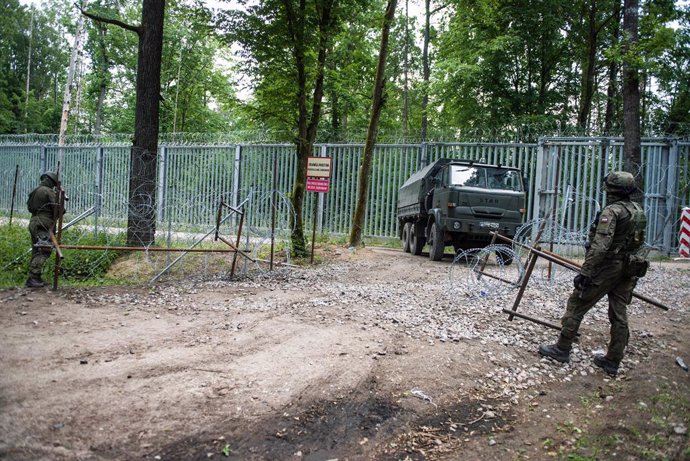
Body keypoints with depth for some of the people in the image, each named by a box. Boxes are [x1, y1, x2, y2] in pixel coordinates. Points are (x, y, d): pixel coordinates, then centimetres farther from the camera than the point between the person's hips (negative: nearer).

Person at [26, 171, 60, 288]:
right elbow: (57, 209, -12)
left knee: (36, 251, 12)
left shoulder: (34, 191, 18)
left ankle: (34, 278, 14)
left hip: (33, 222, 9)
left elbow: (29, 207, 21)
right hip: (43, 224, -9)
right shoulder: (49, 192, -8)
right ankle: (33, 278, -17)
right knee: (43, 252, -10)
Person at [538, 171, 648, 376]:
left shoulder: (612, 211, -18)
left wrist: (585, 272, -26)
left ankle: (562, 349, 12)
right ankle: (613, 361, 19)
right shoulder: (639, 211, 9)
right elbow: (638, 242, 18)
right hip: (628, 270, 8)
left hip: (606, 267, -8)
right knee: (619, 315, 11)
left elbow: (600, 246, -26)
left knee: (576, 305, 4)